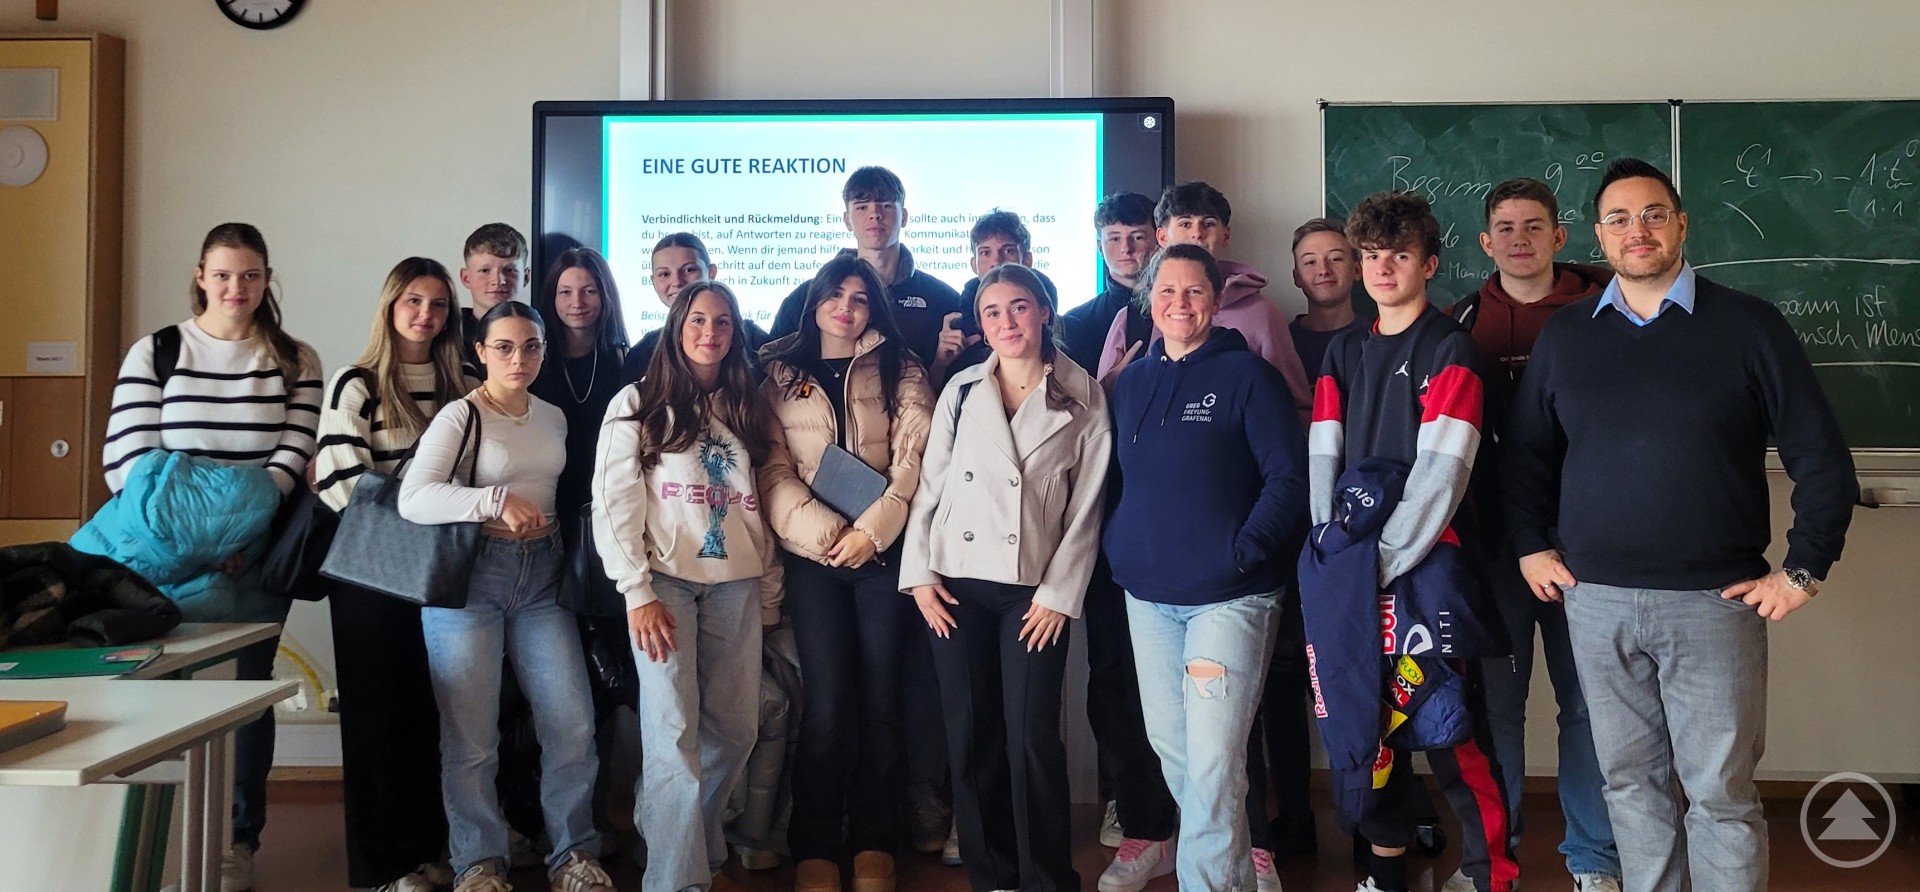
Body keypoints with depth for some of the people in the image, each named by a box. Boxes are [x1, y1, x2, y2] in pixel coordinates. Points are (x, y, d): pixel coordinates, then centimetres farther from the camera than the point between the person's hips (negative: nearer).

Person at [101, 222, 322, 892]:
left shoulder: (295, 361, 6)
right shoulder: (154, 353, 4)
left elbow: (293, 455, -2)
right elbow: (127, 459, -3)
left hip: (256, 555, 0)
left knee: (249, 688, 2)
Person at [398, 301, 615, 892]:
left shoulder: (554, 417, 13)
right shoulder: (460, 416, -5)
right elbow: (412, 498, -18)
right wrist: (496, 499, -25)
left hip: (542, 576, 5)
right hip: (468, 574, -5)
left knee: (573, 723, 0)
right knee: (470, 735, 0)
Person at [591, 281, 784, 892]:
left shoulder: (748, 409, 16)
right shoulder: (638, 404, 3)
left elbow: (764, 506, 15)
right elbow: (614, 501, -4)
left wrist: (770, 595, 10)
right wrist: (637, 592, -12)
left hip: (736, 584, 4)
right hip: (665, 581, -4)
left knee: (735, 730, 4)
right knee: (674, 735, -9)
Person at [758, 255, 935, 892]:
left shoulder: (900, 371, 10)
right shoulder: (779, 374, 10)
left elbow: (914, 458, -1)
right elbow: (774, 469, 2)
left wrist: (872, 529, -12)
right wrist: (821, 530, -11)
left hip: (883, 550, 0)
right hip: (811, 553, 0)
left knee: (881, 699, 1)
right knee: (825, 703, -4)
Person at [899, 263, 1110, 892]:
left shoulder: (1084, 400, 2)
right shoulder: (961, 391, 8)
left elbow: (1085, 508, 0)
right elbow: (929, 484, 8)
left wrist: (1059, 593, -5)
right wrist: (919, 573, 0)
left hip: (1035, 591, -2)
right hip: (956, 584, 2)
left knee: (1032, 738, -4)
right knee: (970, 734, 6)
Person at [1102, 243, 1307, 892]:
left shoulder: (1246, 375, -5)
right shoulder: (1131, 382, 11)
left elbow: (1288, 478, -8)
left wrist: (1242, 552, -15)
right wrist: (1121, 549, 5)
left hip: (1228, 595, -6)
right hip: (1147, 596, 6)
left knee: (1212, 761, -9)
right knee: (1170, 746, 13)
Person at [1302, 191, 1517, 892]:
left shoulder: (1449, 346, -3)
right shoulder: (1343, 351, 14)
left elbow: (1441, 469, -12)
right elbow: (1323, 459, 7)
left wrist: (1385, 559, -16)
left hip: (1426, 559, -5)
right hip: (1354, 568, 5)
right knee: (1367, 715, 10)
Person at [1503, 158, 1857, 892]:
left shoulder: (1747, 326, -1)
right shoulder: (1564, 336, 8)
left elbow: (1821, 457, 0)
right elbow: (1526, 452, 16)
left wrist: (1802, 568, -3)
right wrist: (1531, 546, 9)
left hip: (1714, 602, -3)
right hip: (1596, 601, 3)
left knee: (1721, 790, 3)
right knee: (1630, 779, 12)